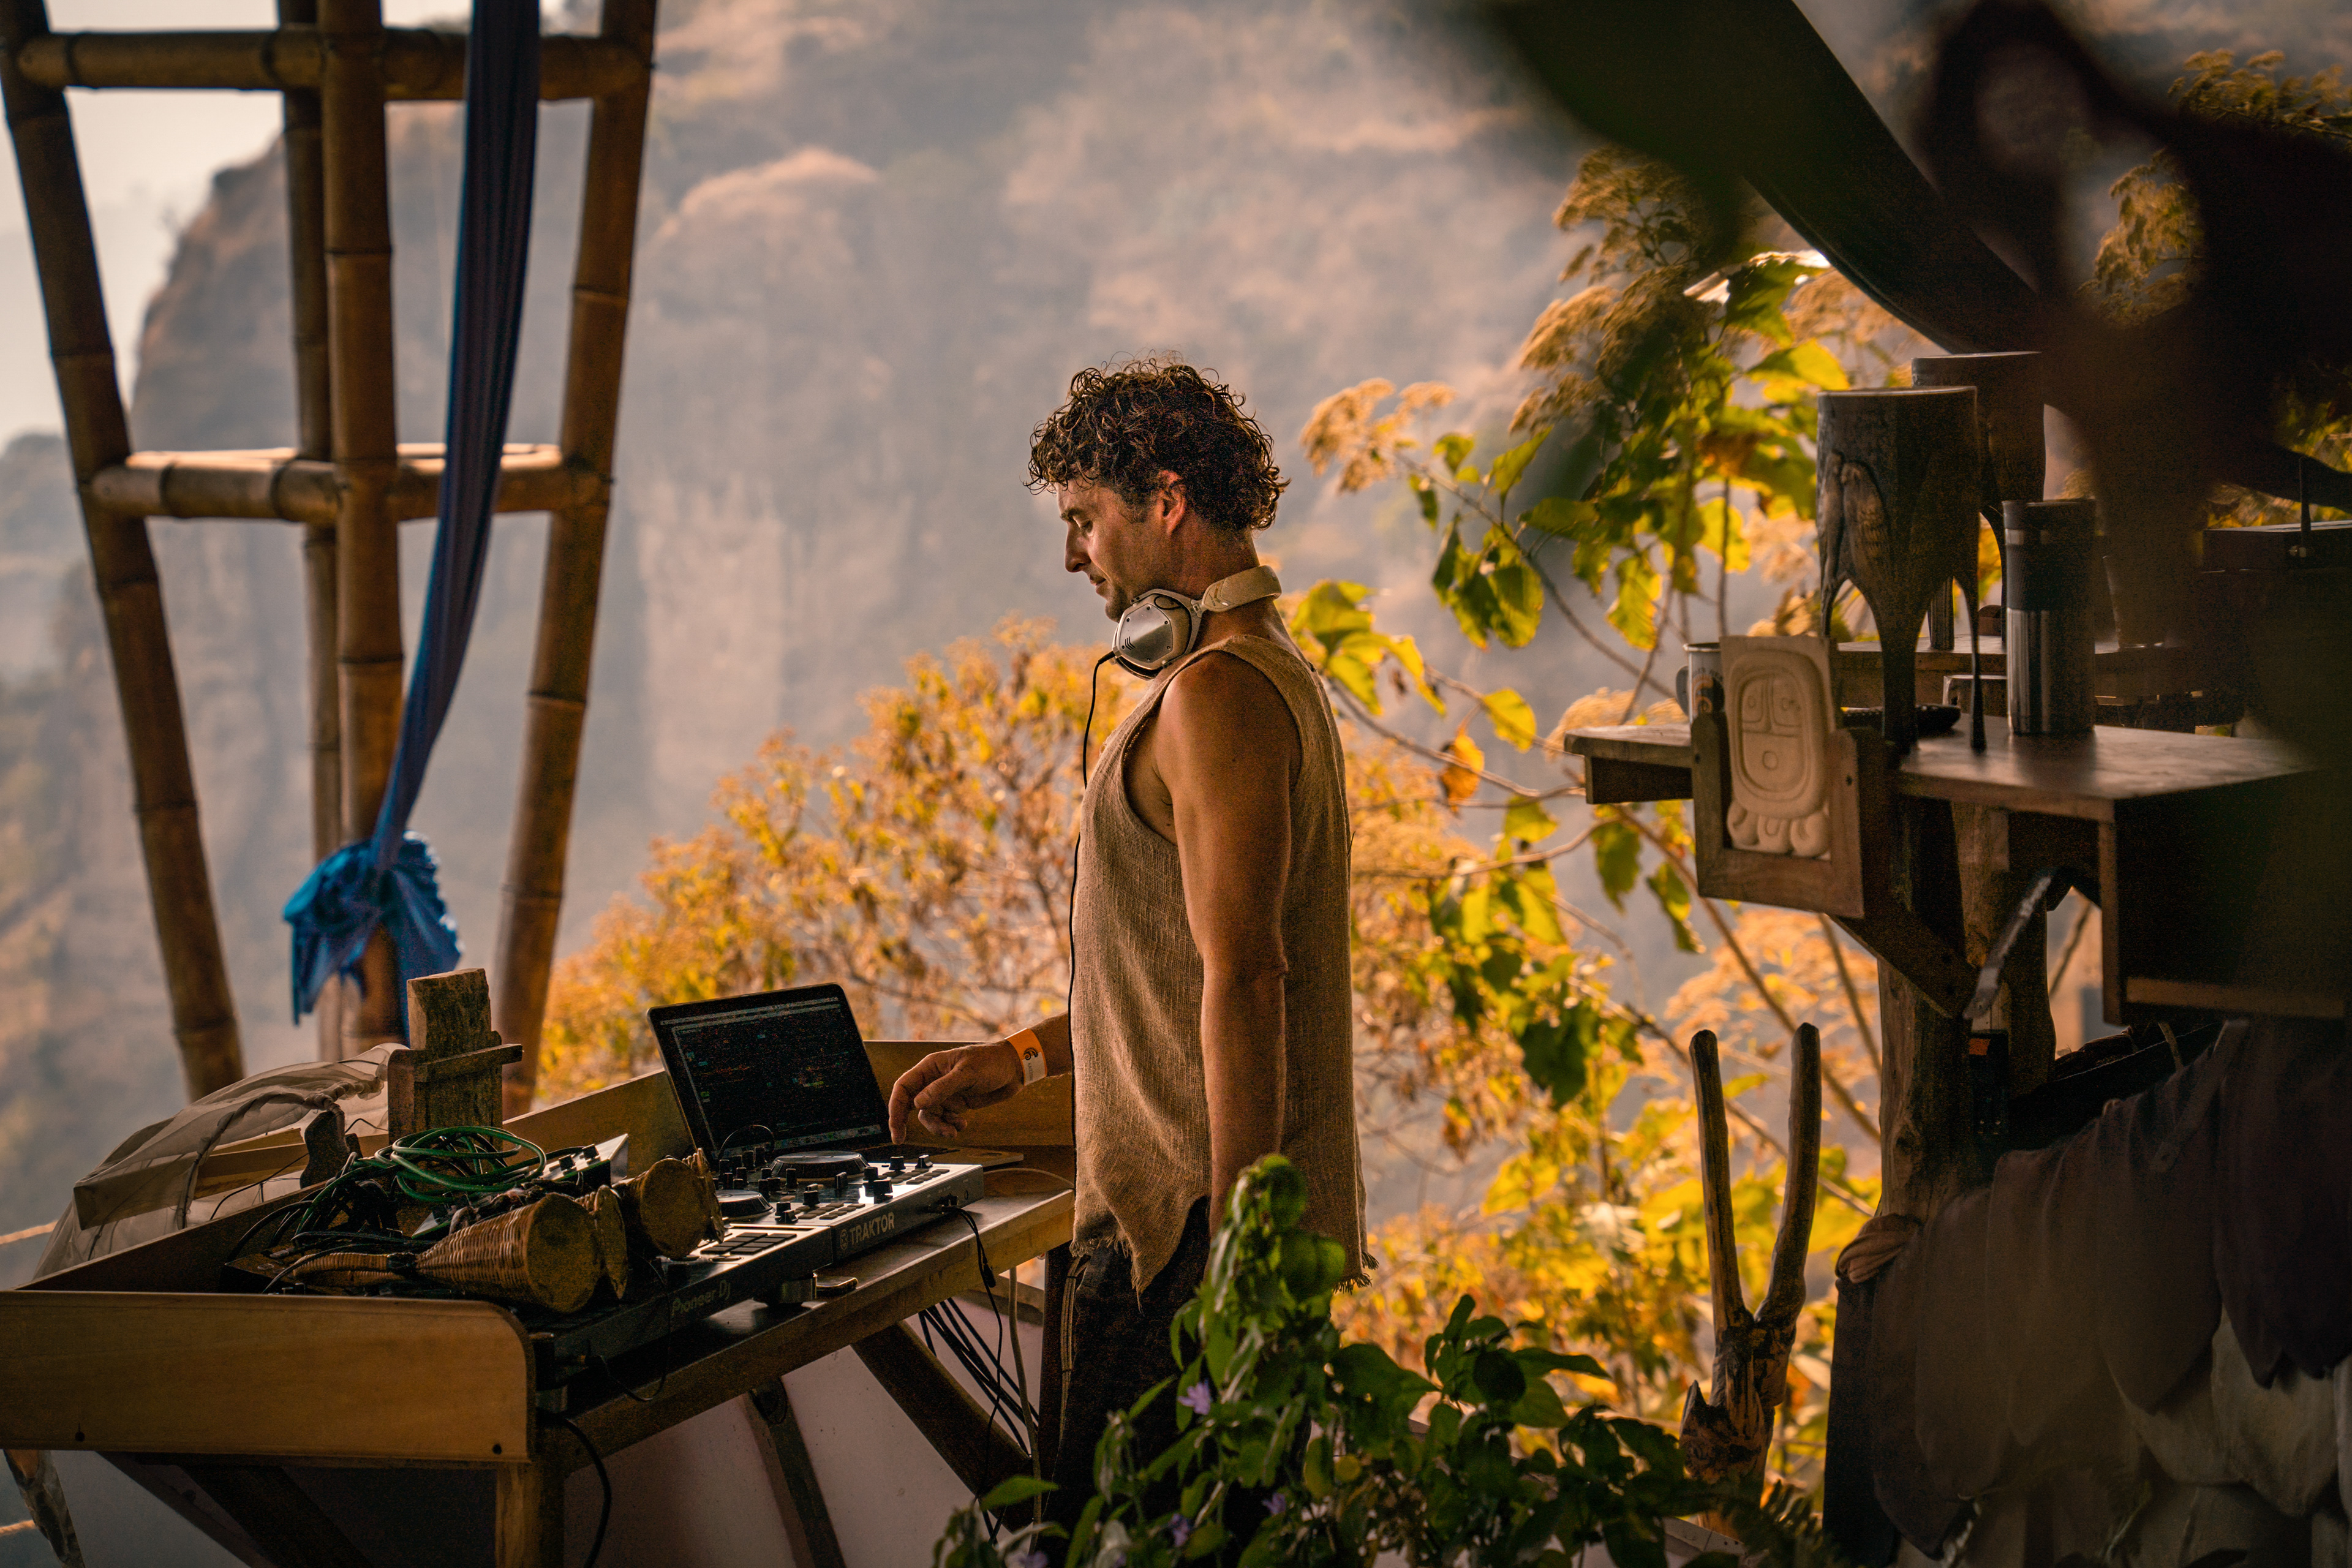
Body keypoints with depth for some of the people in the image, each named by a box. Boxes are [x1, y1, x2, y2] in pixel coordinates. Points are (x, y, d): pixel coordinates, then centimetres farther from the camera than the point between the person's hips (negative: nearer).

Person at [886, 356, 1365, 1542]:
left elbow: (1242, 978, -21)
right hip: (1226, 1206, 10)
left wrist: (1236, 1244, -23)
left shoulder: (1218, 693, -15)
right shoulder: (1268, 673, 19)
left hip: (1187, 1219, -10)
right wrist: (1025, 1059, 25)